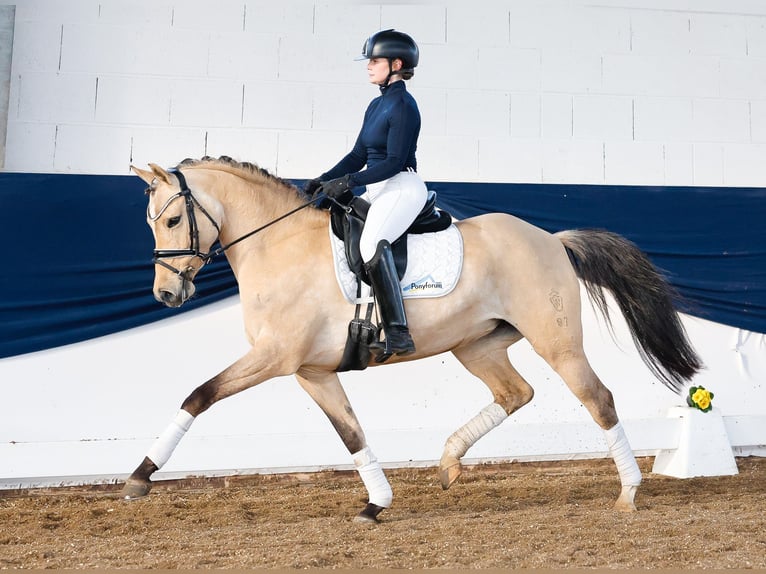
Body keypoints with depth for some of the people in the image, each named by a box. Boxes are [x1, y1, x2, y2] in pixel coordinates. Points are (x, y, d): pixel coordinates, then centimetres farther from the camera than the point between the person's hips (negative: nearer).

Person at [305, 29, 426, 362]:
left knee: (372, 242, -34)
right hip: (378, 191, 11)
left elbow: (395, 161, -17)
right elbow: (358, 156, 19)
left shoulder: (403, 105, -10)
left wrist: (348, 182, -21)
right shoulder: (376, 105, 17)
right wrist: (323, 180, 7)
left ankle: (398, 335, -38)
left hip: (402, 188, -11)